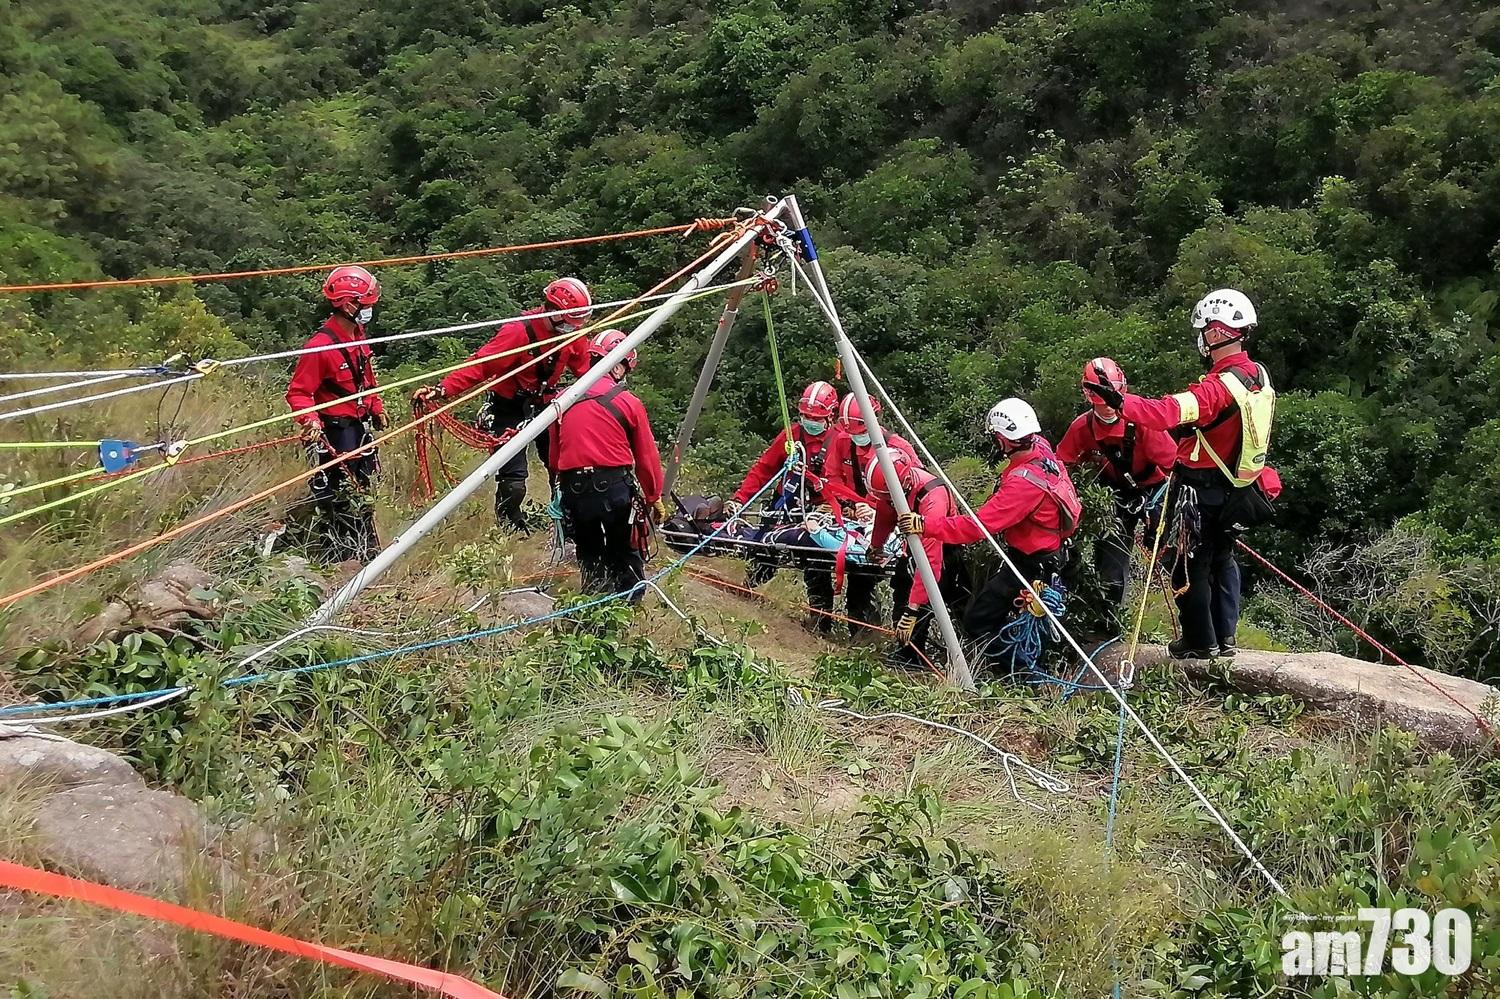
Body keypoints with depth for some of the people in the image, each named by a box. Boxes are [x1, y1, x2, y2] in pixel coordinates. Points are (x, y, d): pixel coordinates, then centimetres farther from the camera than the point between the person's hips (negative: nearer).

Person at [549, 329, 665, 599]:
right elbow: (647, 457, 3)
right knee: (627, 563, 11)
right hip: (616, 488, -3)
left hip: (574, 492, 3)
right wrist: (655, 498, 15)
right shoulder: (628, 402, -3)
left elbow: (553, 456, 10)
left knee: (590, 560, 20)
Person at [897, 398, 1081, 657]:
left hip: (1031, 564, -10)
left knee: (978, 621, -5)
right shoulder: (1041, 449, -9)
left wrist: (925, 525, -36)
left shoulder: (1024, 482, -34)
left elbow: (979, 525, -36)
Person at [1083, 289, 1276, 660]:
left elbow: (1170, 412, -43)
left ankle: (1201, 642, 14)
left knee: (1191, 564, 5)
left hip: (1201, 492, -8)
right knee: (1222, 558, 20)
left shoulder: (1219, 387, -28)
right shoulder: (1259, 377, 1)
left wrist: (1121, 401, -53)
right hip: (1237, 489, 8)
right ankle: (1225, 637, 27)